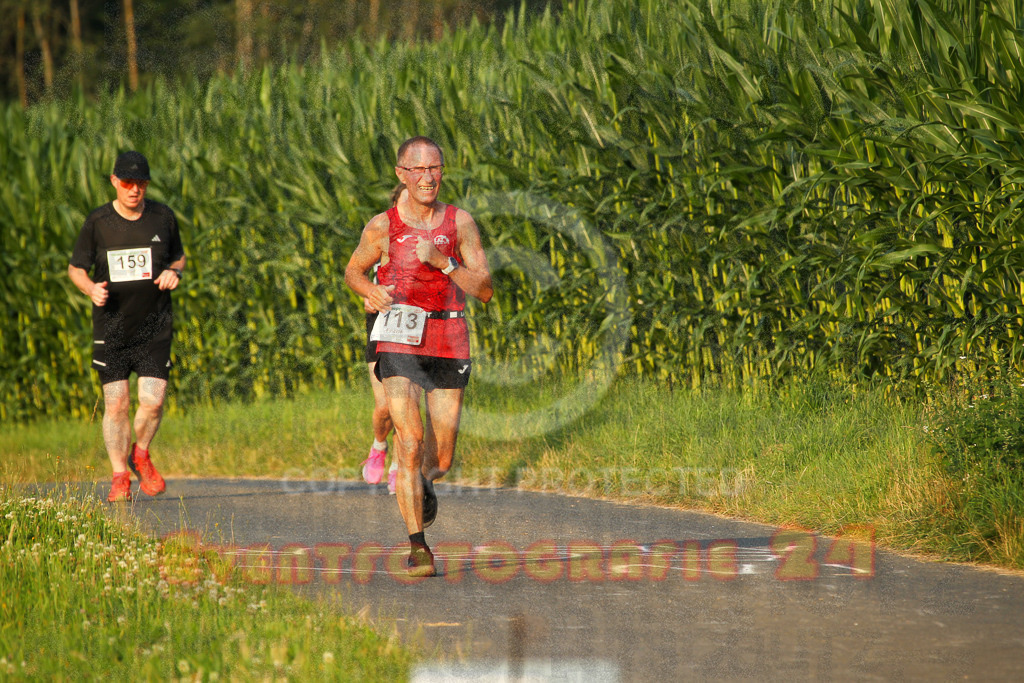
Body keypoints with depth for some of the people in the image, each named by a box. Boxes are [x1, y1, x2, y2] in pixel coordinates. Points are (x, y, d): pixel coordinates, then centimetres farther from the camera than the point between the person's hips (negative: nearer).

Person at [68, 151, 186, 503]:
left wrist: (174, 273, -6)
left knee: (152, 400, -9)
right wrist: (91, 288, -15)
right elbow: (75, 268, 6)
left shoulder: (162, 217, 1)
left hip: (155, 325, 1)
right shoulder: (98, 222, -4)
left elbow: (178, 257, 17)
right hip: (111, 325, -1)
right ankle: (120, 477, 14)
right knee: (116, 404, -3)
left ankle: (140, 454, 22)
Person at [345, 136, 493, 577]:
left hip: (449, 346, 2)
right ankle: (417, 546, -15)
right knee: (409, 442, -17)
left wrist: (442, 261, -18)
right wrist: (369, 291, -6)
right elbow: (353, 270, 16)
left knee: (441, 460, 8)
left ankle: (423, 479, 45)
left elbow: (485, 291, -4)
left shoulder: (460, 223, 0)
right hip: (400, 343, -2)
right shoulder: (383, 226, -2)